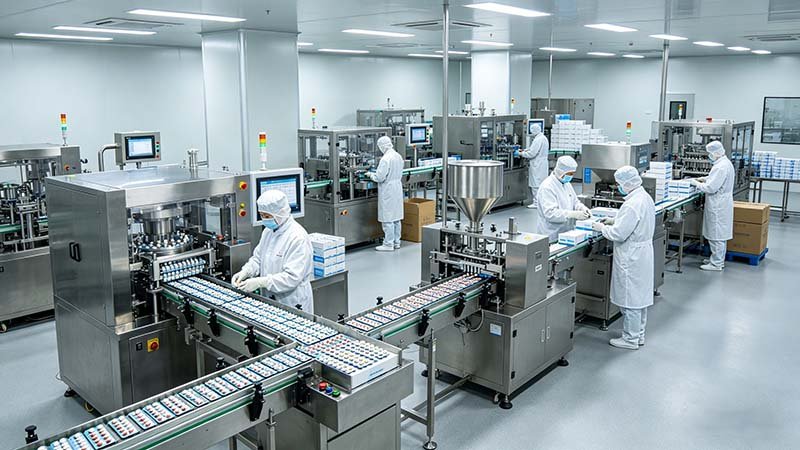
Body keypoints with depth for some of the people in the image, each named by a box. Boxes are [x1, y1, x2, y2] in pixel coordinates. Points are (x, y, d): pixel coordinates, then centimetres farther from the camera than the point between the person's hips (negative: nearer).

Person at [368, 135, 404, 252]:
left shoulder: (385, 159, -20)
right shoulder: (398, 156, 6)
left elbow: (380, 177, -20)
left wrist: (371, 175, 0)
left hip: (388, 191, -9)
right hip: (398, 188, 9)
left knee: (388, 219, -1)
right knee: (396, 218, 14)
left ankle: (389, 244, 4)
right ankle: (396, 242, 23)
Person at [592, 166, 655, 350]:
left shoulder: (632, 204, -25)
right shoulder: (645, 197, 6)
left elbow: (619, 234, -24)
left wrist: (602, 228, -9)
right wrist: (615, 221, 12)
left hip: (631, 257, -10)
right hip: (642, 252, 10)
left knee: (630, 299, 2)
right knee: (640, 296, 18)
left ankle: (631, 339, 14)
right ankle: (639, 334, 30)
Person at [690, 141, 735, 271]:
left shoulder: (721, 167, -22)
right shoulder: (725, 163, 11)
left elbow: (711, 187, -23)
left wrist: (697, 183, -10)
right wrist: (703, 179, 11)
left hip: (718, 206, -10)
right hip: (721, 204, 10)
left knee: (716, 235, -3)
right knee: (720, 234, 17)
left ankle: (716, 264, 4)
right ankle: (718, 260, 28)